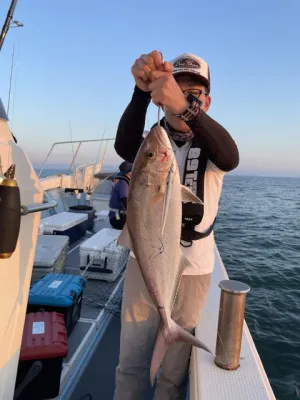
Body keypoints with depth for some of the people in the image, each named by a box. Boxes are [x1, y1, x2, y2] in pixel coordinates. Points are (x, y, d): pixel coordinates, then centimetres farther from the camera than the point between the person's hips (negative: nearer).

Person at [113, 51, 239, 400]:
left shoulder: (210, 145, -2)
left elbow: (230, 158, -27)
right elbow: (124, 147, -23)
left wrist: (185, 107, -43)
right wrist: (143, 90, -39)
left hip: (192, 268, 0)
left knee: (174, 369, 14)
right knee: (131, 361, 11)